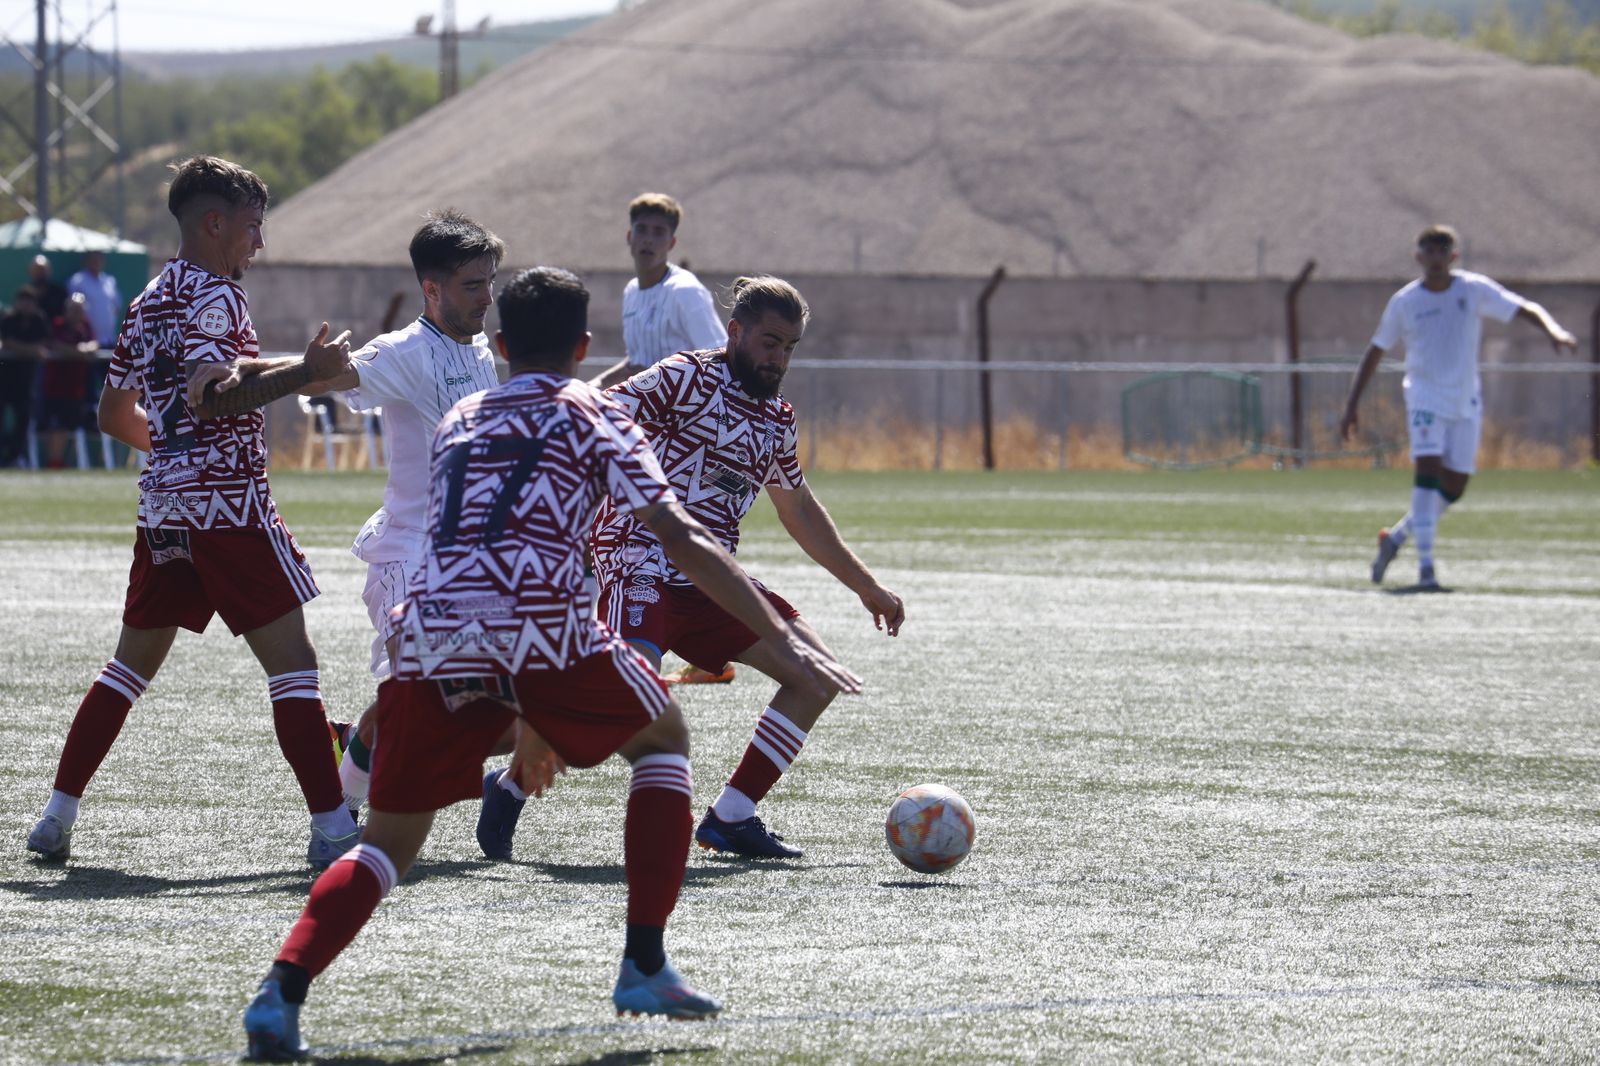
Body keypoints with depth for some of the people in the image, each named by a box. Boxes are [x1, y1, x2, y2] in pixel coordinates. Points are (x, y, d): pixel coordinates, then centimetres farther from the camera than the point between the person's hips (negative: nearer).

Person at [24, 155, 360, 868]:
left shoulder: (151, 300, 16)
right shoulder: (214, 295, -11)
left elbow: (115, 414, 22)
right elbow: (210, 396, -24)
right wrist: (302, 373, -26)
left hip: (163, 504, 8)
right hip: (229, 504, -8)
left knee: (133, 662, 16)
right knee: (292, 661, -5)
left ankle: (57, 817, 14)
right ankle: (331, 829, -10)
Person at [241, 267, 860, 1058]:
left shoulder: (457, 423, 32)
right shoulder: (589, 415, 17)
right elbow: (677, 535, 4)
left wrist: (525, 720, 47)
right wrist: (781, 640, 4)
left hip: (434, 635, 3)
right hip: (538, 620, -3)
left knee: (388, 842, 15)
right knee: (663, 738, 24)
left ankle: (282, 989, -11)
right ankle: (645, 965, 15)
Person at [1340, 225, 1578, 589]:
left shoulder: (1475, 289, -2)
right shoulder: (1404, 302, -2)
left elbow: (1525, 309, -7)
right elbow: (1375, 352, 6)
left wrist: (1553, 329, -29)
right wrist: (1351, 406, 4)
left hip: (1465, 402, 3)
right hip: (1425, 397, -3)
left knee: (1454, 487, 3)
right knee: (1428, 470, -21)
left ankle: (1396, 536, 26)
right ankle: (1425, 566, -22)